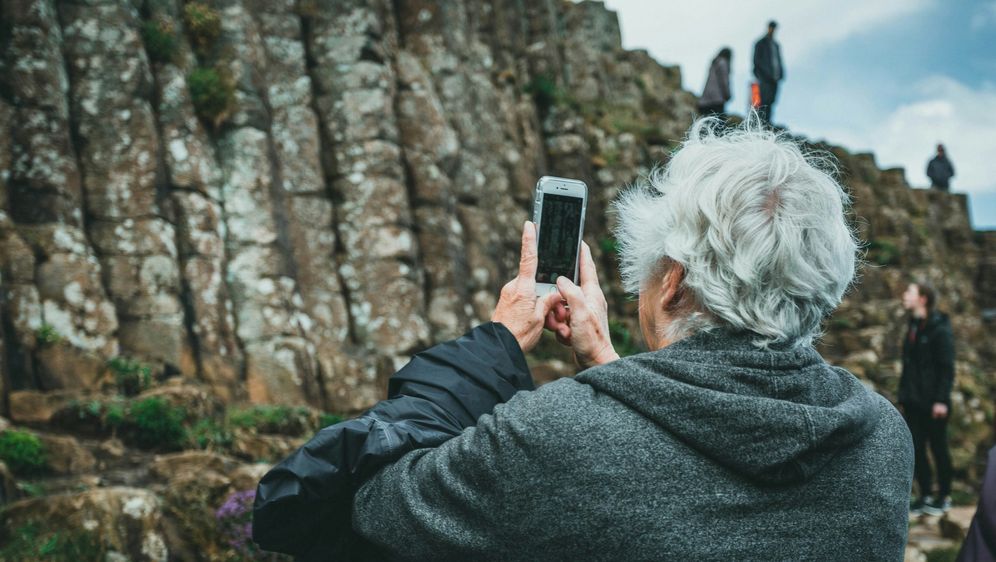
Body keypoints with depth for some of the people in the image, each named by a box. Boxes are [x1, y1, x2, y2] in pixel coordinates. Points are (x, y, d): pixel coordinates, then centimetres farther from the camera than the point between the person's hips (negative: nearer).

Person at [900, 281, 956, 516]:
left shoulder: (939, 329, -12)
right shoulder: (912, 327, 12)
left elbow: (947, 368, -14)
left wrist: (941, 400, -19)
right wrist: (904, 395, 14)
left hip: (933, 402, -7)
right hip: (913, 402, 7)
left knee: (938, 448, 4)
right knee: (916, 448, 7)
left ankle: (944, 496, 15)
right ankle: (926, 495, 17)